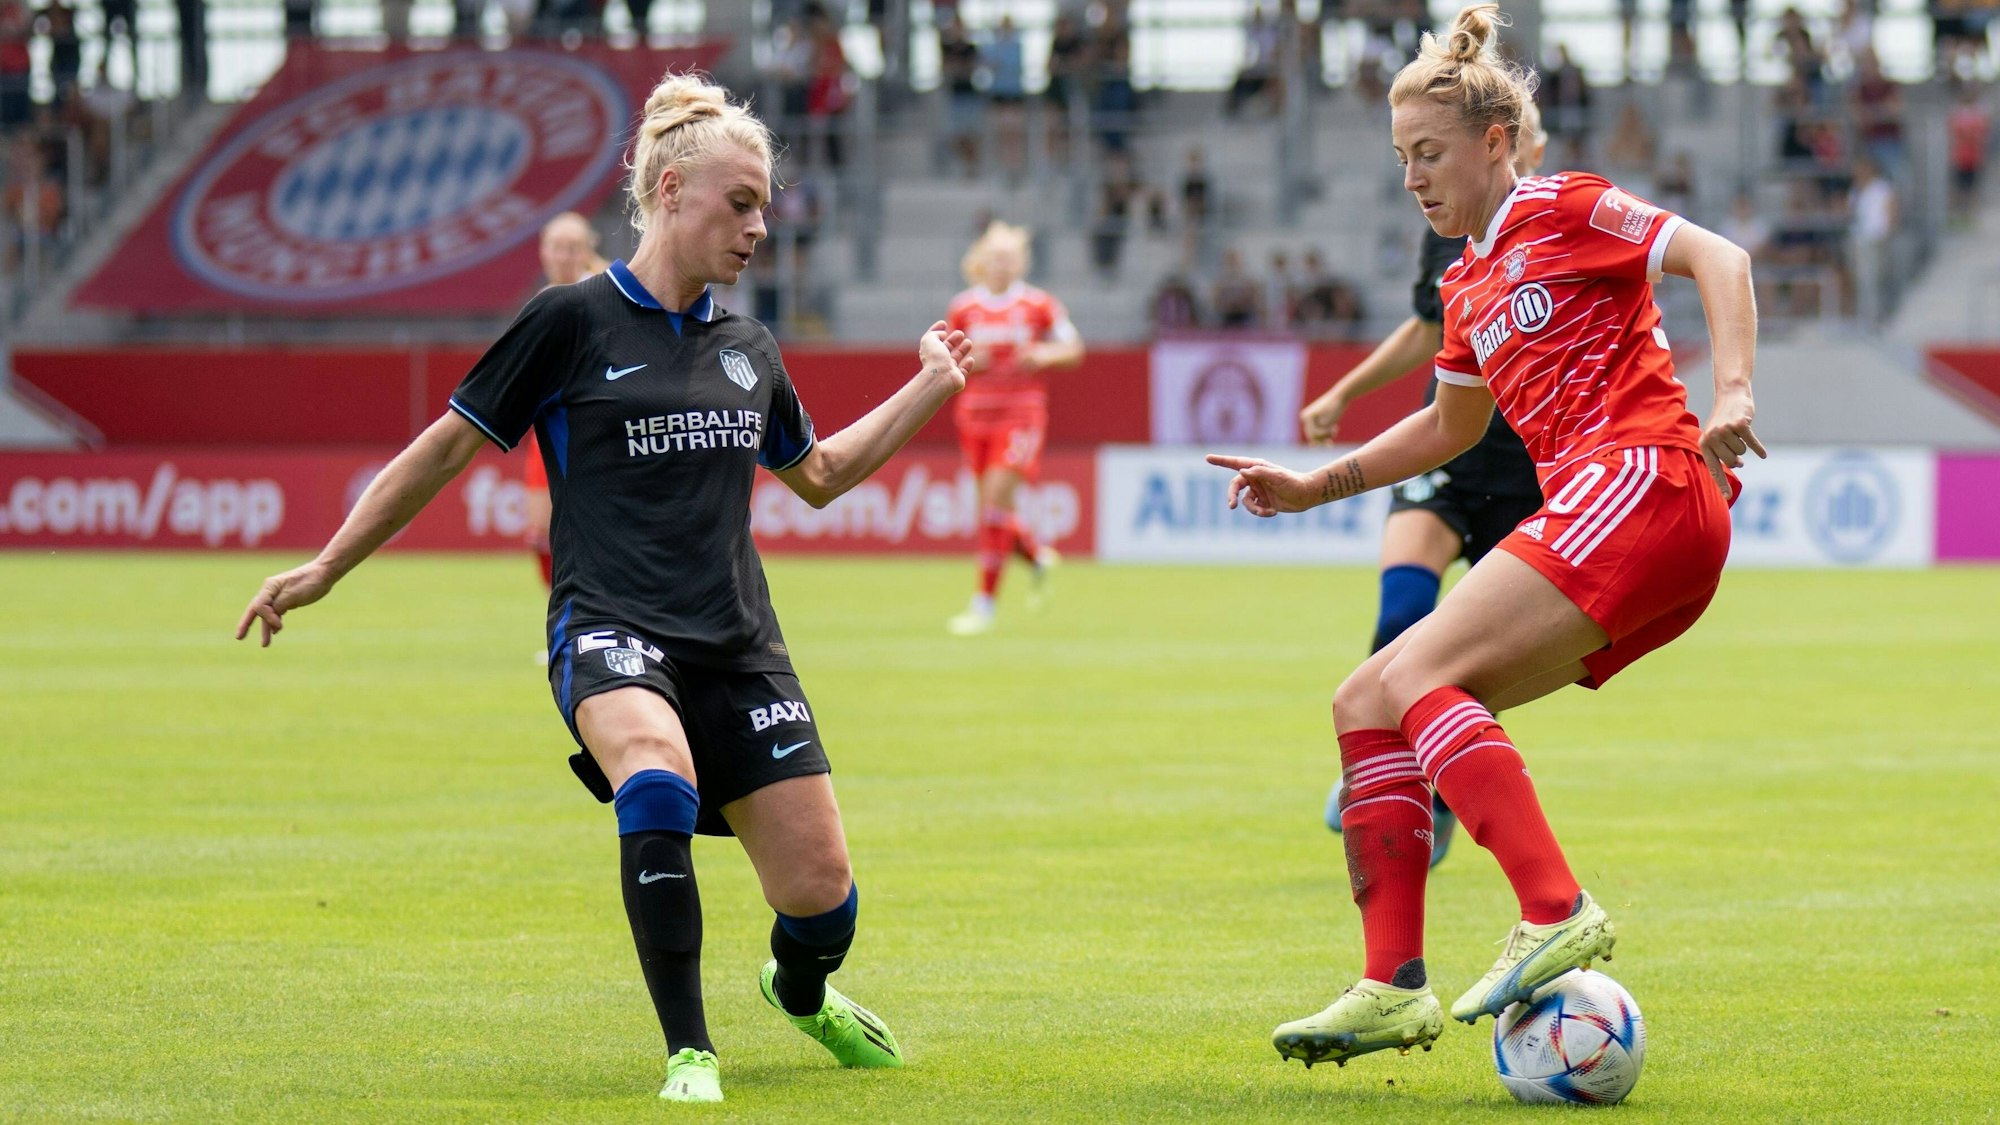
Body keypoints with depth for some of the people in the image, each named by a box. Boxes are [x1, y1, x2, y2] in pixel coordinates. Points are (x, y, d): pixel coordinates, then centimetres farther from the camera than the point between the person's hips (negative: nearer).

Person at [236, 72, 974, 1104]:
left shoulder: (748, 349, 13)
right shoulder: (572, 322, -2)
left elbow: (820, 476, 30)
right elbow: (448, 447, 4)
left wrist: (931, 388, 23)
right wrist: (325, 570, 6)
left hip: (736, 642, 5)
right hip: (609, 628, -5)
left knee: (821, 895, -2)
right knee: (657, 781, -38)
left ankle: (800, 992, 36)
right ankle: (689, 1054, -28)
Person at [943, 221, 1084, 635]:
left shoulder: (1038, 305, -2)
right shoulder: (963, 308, 4)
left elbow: (1073, 350, 6)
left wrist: (1043, 356, -13)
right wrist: (966, 361, -10)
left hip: (1021, 414, -4)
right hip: (976, 414, 4)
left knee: (996, 498, -15)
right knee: (993, 505, 5)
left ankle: (984, 602, -10)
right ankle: (1039, 557, 37)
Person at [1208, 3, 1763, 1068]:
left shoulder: (1562, 210, 1)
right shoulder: (1470, 288, 25)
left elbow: (1717, 257, -8)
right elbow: (1450, 426, 40)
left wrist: (1731, 391, -22)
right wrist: (1317, 486, 34)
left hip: (1643, 481, -9)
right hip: (1592, 512, 9)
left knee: (1418, 675, -20)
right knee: (1366, 702, 4)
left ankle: (1557, 914, -30)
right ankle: (1394, 986, -1)